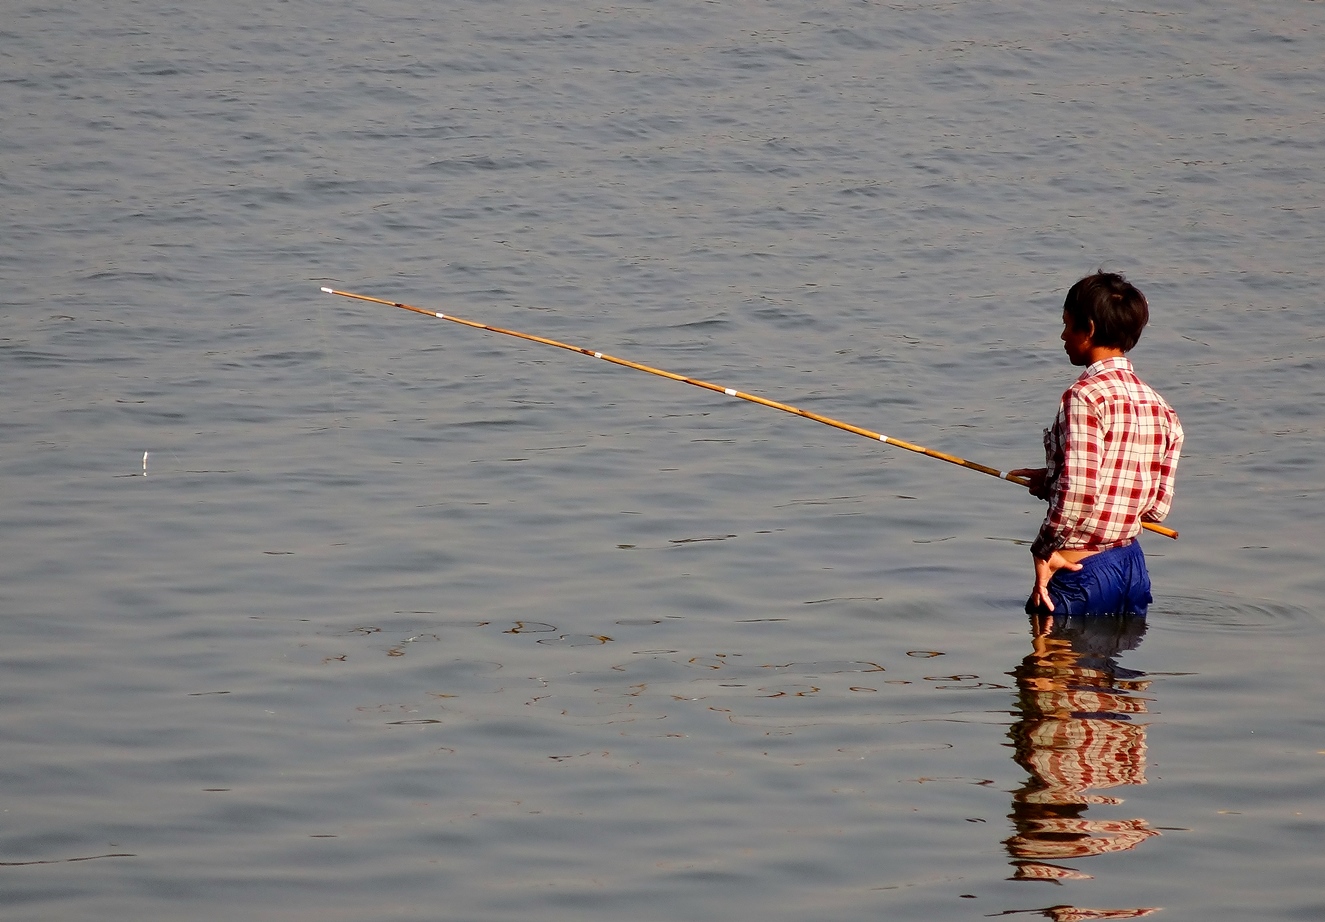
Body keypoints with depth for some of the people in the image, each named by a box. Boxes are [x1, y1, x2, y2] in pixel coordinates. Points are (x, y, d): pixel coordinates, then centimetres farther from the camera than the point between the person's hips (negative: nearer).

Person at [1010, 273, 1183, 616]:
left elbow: (1079, 496, -26)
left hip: (1080, 572, -8)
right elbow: (1157, 507, 13)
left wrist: (1043, 550, -10)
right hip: (1133, 565, 8)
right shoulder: (1159, 407, 8)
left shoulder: (1086, 398, -16)